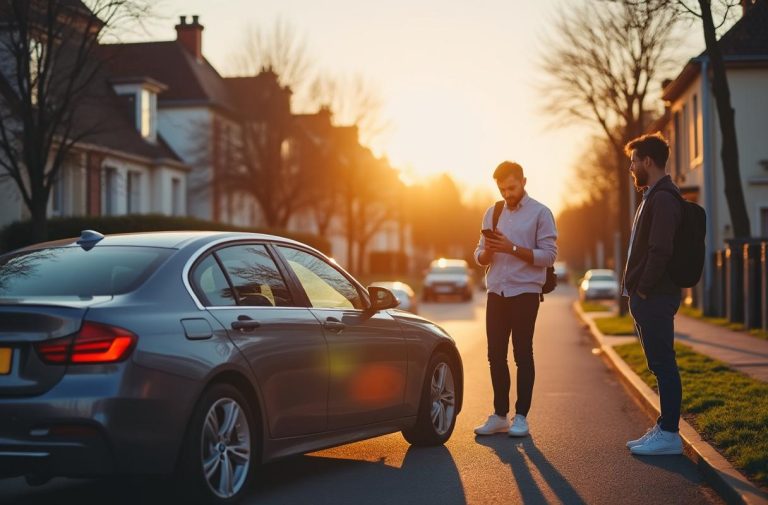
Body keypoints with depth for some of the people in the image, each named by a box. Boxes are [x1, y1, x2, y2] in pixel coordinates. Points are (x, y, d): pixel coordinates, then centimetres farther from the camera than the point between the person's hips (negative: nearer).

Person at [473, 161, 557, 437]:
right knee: (496, 355, 5)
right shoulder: (492, 213, 13)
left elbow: (548, 255, -11)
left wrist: (512, 248, -19)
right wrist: (488, 250, -10)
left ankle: (521, 417, 6)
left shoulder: (540, 213, -3)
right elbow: (479, 258, 13)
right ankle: (500, 415, 13)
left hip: (525, 292, -5)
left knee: (522, 355, -1)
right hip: (496, 293, 5)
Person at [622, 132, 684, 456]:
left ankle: (669, 435, -2)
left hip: (655, 297, -10)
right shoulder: (652, 197, 18)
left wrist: (643, 291, -17)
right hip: (646, 297, 10)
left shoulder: (663, 199, -15)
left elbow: (660, 252, -23)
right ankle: (663, 428, 19)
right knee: (659, 365, 13)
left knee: (663, 364, -6)